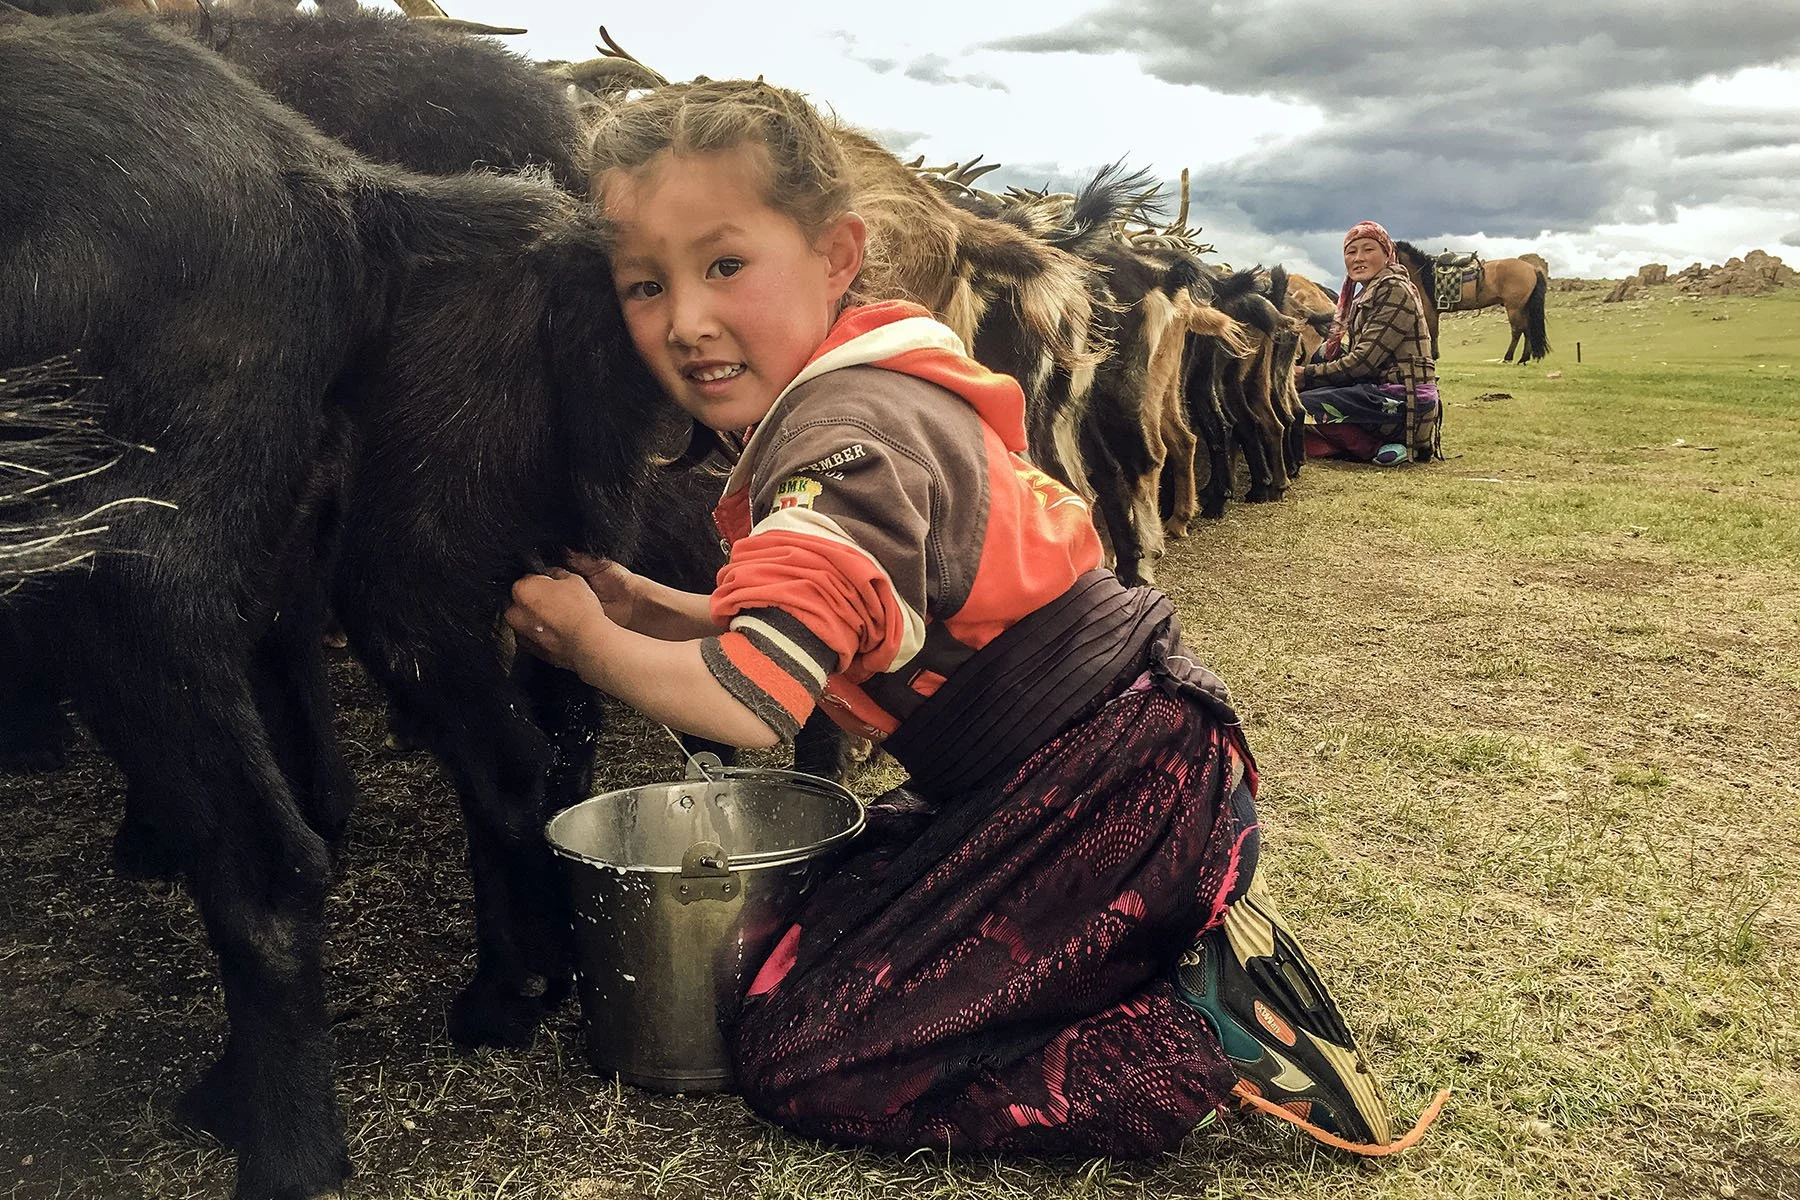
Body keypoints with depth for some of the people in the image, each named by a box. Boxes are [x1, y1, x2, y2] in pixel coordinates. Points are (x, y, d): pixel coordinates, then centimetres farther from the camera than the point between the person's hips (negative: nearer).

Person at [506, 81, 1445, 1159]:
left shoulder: (847, 436, -21)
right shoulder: (855, 394, 10)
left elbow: (753, 702, -30)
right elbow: (804, 628, 15)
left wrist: (586, 638, -12)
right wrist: (649, 606, 4)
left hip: (1111, 787, -10)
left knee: (795, 1048, -4)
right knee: (824, 896, 25)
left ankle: (1209, 1042, -6)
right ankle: (1184, 939, 15)